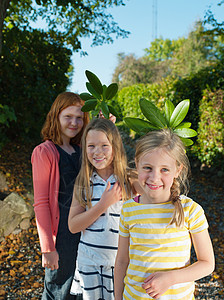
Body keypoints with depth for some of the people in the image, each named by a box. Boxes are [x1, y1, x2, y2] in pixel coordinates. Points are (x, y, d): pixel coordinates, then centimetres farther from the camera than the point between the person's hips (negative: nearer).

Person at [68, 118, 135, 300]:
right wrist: (103, 205, -18)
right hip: (89, 261, 2)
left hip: (122, 259, -2)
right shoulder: (83, 182, -2)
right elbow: (73, 226, -8)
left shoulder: (130, 180, -9)